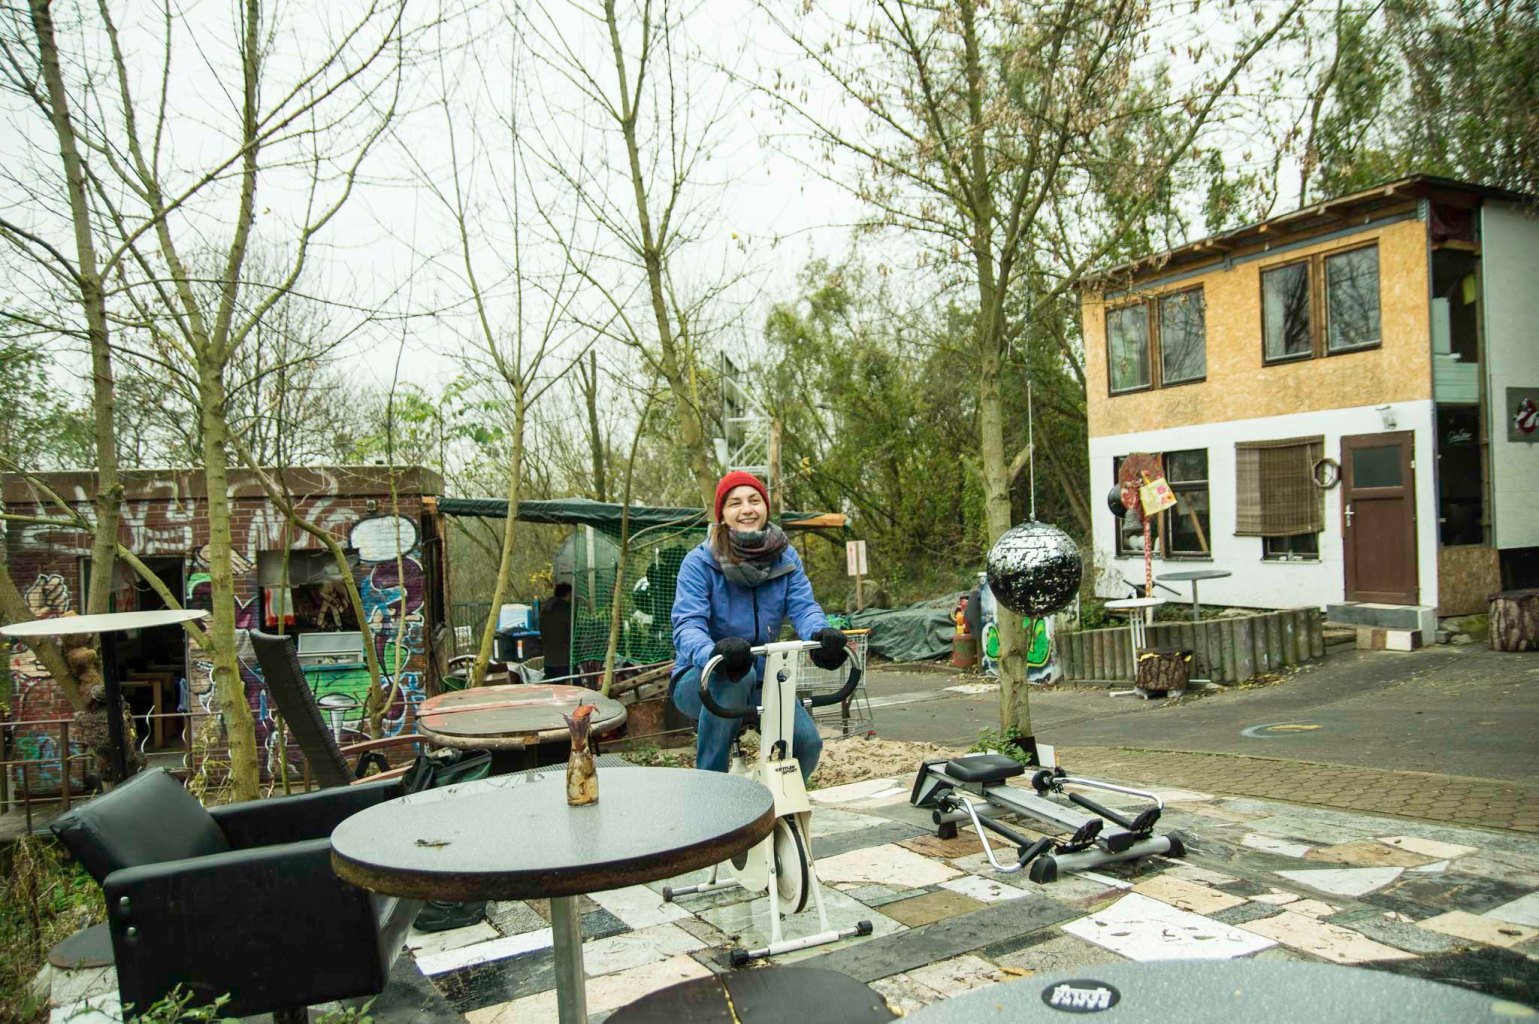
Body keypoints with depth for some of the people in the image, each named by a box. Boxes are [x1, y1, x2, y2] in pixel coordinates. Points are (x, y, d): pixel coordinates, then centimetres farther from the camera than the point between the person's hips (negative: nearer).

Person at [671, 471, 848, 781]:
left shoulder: (785, 558, 0)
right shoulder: (700, 562, -13)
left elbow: (803, 607, -14)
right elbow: (687, 624, -23)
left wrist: (821, 634, -38)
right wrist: (712, 652, -47)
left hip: (762, 680, 4)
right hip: (700, 680, -3)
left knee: (806, 742, -19)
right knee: (736, 674, -37)